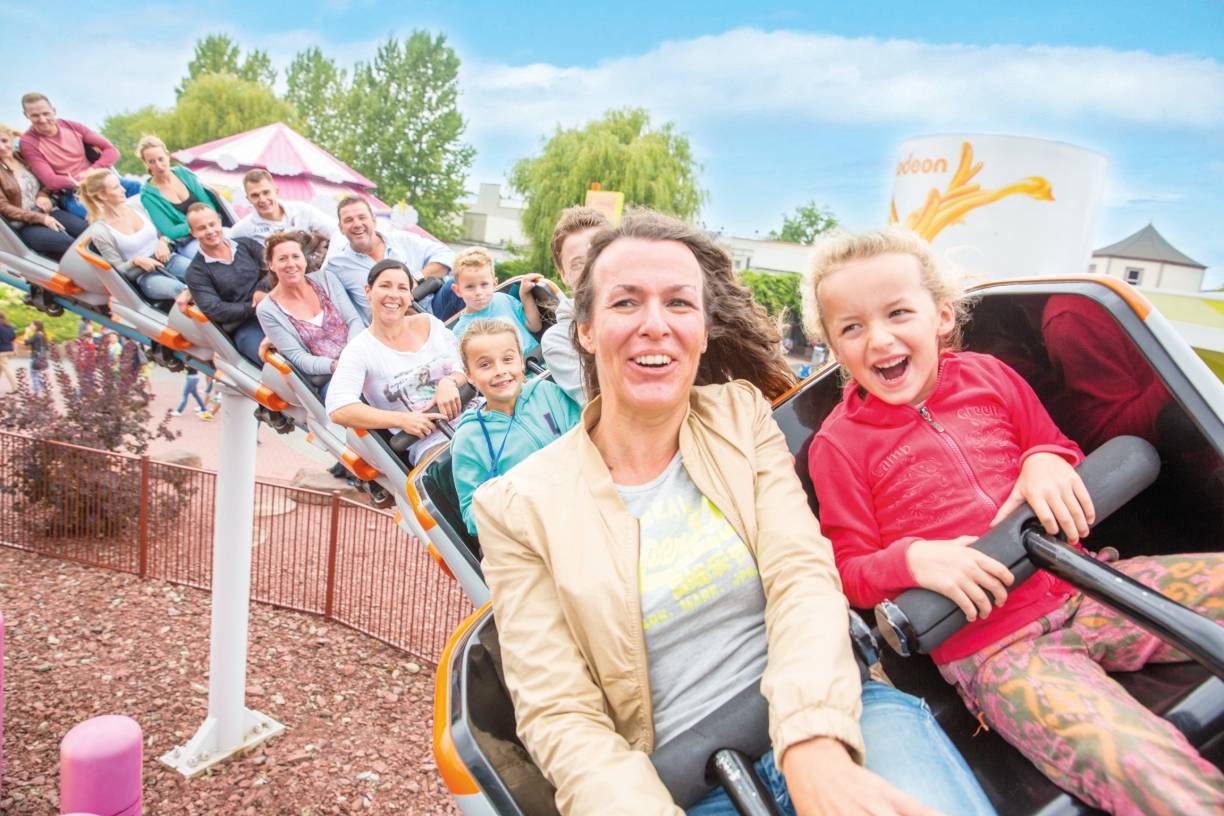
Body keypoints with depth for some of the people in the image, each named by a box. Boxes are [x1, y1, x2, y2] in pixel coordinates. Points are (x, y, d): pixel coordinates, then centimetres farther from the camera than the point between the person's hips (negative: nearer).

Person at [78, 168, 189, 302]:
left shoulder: (136, 208, 9)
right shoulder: (100, 231, -4)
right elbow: (118, 270, 0)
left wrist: (162, 242, -2)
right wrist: (136, 261, -18)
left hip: (168, 258, 4)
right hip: (145, 276, -4)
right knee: (180, 290, -38)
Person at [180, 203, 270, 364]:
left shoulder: (246, 244, 15)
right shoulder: (196, 272, 4)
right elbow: (214, 310, -6)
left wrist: (263, 288, -12)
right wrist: (254, 307, -13)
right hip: (243, 326, -4)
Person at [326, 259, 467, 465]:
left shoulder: (429, 323, 13)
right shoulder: (359, 350, 1)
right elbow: (338, 410, -11)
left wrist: (450, 382, -10)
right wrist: (403, 420, -15)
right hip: (428, 442, -4)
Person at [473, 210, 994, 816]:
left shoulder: (743, 415, 6)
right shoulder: (519, 508, -2)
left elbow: (803, 576, -7)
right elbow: (559, 715, -4)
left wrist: (816, 746, -25)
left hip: (832, 723, 1)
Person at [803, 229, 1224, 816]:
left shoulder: (988, 376, 8)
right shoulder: (838, 443, -3)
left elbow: (1054, 445, 22)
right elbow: (848, 569, 0)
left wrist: (1048, 461, -2)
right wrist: (911, 560, -20)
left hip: (1082, 587, 6)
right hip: (992, 648, -5)